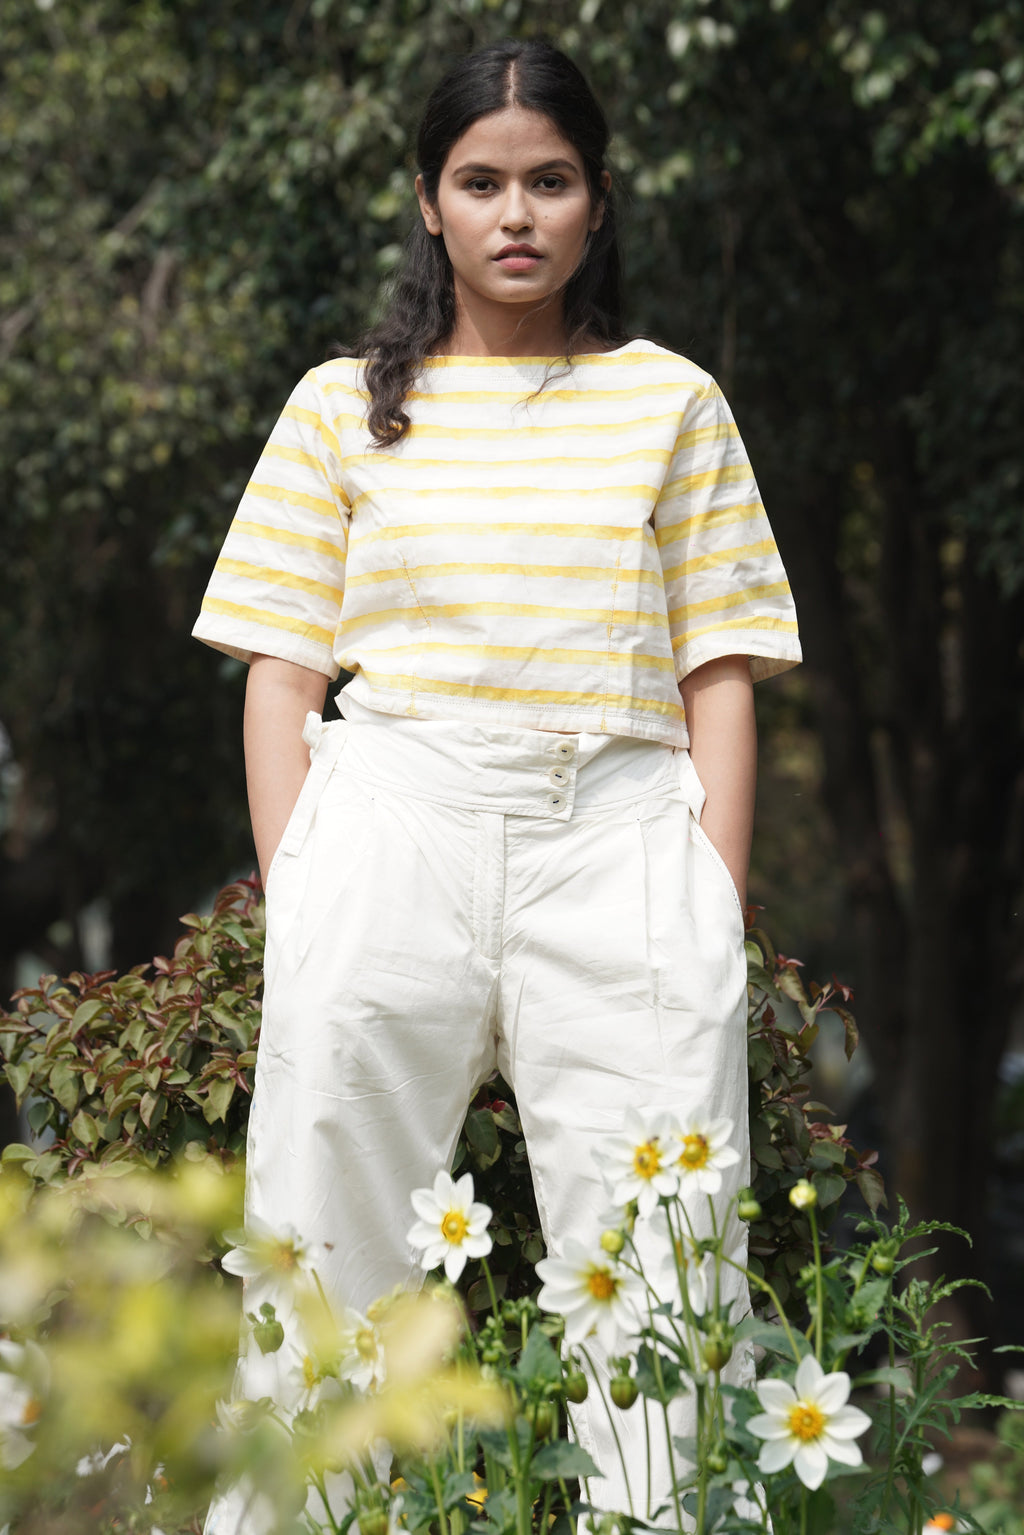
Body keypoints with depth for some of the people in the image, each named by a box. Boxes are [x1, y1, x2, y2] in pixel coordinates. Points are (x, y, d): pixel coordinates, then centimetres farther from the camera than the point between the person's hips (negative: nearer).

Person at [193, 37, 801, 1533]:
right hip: (392, 834, 0)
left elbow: (720, 678, 10)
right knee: (328, 1251, -1)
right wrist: (293, 903, -1)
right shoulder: (343, 406, 13)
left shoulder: (672, 403, 13)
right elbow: (279, 679, 11)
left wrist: (719, 922, -1)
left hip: (620, 841, 0)